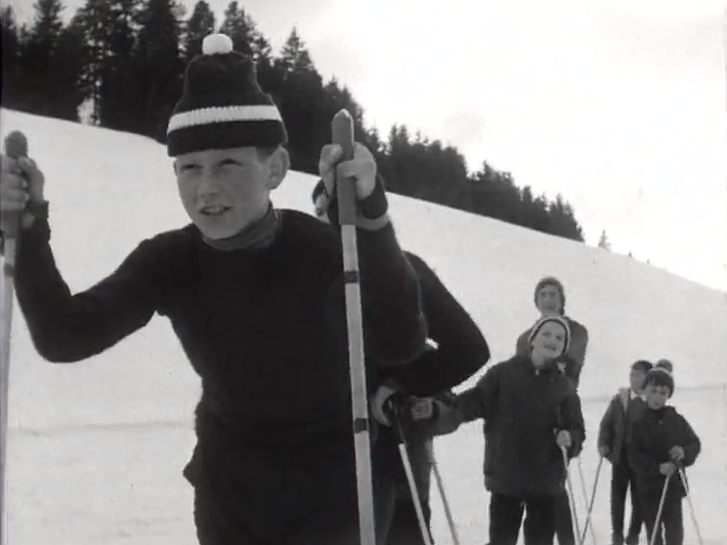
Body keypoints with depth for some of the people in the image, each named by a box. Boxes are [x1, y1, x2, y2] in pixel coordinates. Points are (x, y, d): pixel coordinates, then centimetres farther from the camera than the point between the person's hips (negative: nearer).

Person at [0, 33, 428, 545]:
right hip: (230, 494, 3)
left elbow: (400, 346, -40)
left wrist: (369, 214, -54)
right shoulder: (170, 261, -11)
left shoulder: (321, 245, -22)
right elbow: (64, 337, -21)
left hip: (331, 490, -3)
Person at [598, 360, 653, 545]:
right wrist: (603, 443, -6)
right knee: (617, 496, 8)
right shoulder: (619, 399, 3)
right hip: (620, 457, 3)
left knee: (639, 498, 5)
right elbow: (606, 423, 6)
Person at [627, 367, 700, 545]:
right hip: (648, 484, 0)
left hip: (674, 482, 1)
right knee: (653, 528, 8)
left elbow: (695, 443, 7)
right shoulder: (639, 423, -5)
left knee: (674, 526, -3)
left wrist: (684, 453, -15)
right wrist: (657, 467, -23)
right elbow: (634, 456, -10)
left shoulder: (677, 421, 1)